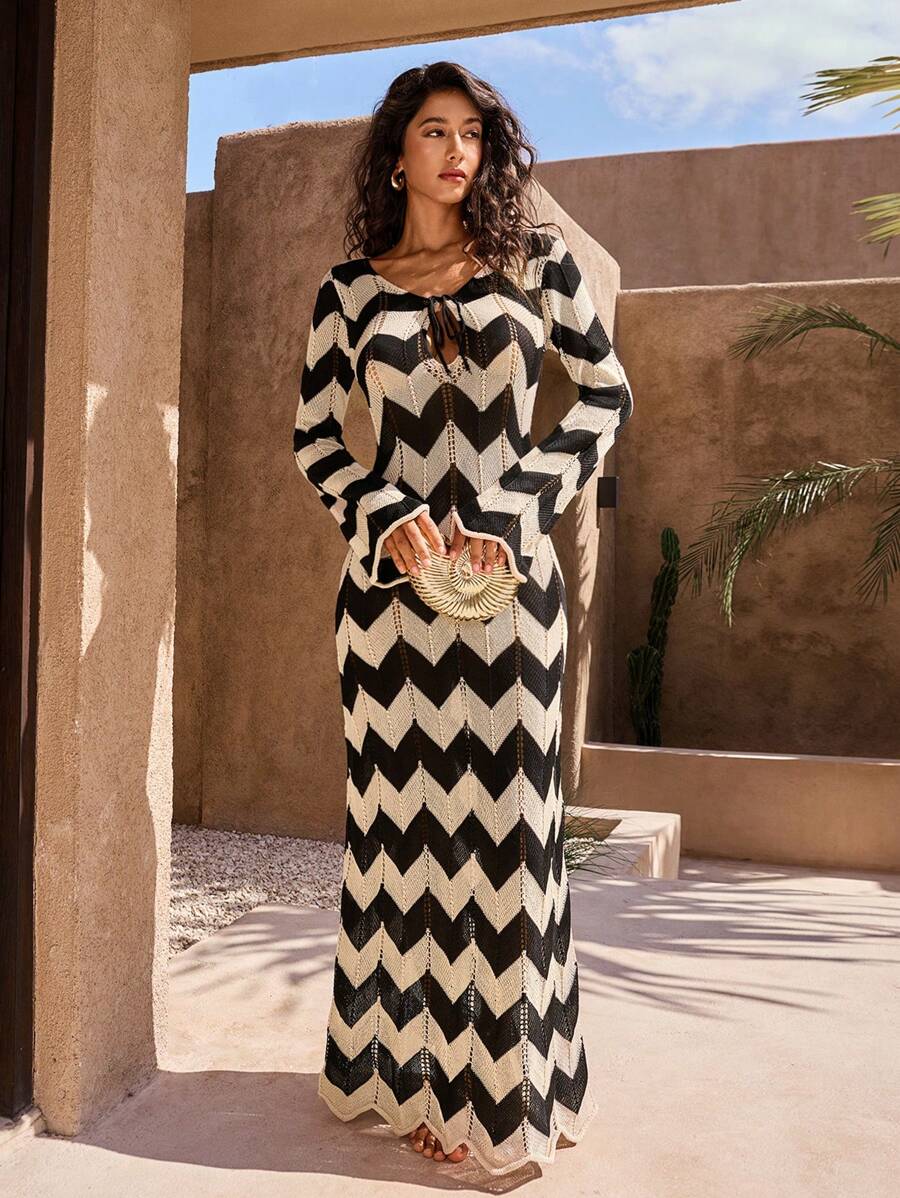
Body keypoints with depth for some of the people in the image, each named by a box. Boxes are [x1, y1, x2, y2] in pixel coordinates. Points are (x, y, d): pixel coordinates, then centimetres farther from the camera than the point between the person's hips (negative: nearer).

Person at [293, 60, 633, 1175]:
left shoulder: (537, 261, 6)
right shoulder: (350, 288, 7)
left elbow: (606, 395, 5)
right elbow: (314, 437, 9)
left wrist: (510, 510, -5)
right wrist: (388, 518, -9)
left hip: (511, 575, 0)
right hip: (392, 580, 1)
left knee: (505, 816, 3)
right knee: (407, 817, 5)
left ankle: (508, 1079, 22)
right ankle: (422, 1073, 22)